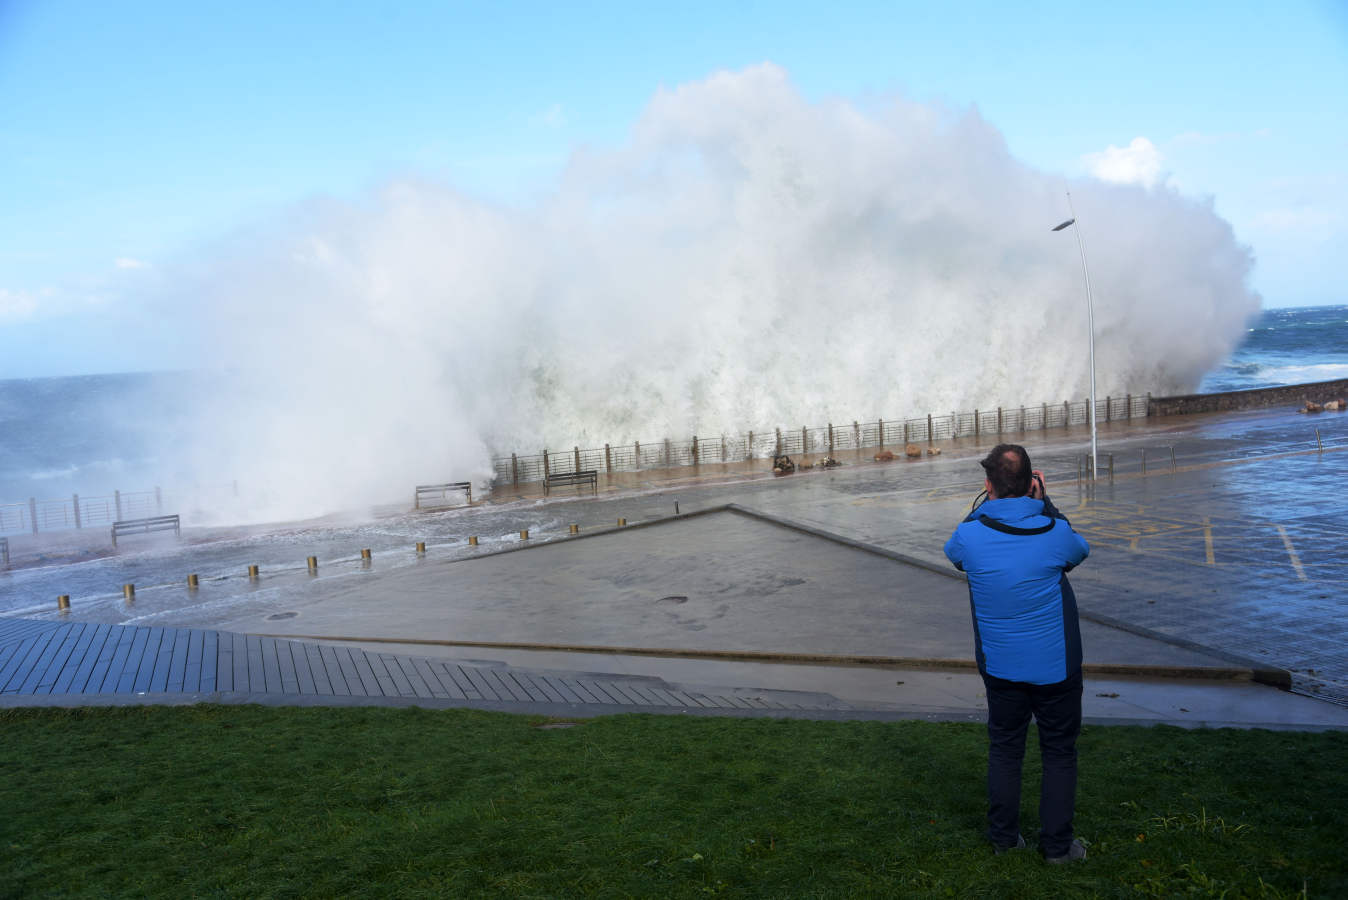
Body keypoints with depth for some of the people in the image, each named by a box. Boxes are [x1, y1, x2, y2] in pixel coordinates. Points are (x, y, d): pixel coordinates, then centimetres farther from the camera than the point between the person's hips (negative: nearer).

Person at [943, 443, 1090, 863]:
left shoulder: (969, 535, -16)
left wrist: (984, 503, 6)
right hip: (1055, 667, -2)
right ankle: (1057, 844, 23)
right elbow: (1080, 549, 6)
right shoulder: (1053, 532, -19)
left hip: (1000, 667, 2)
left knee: (1003, 750, 18)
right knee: (1059, 753, 14)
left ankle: (1003, 837, 28)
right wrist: (1044, 502, 7)